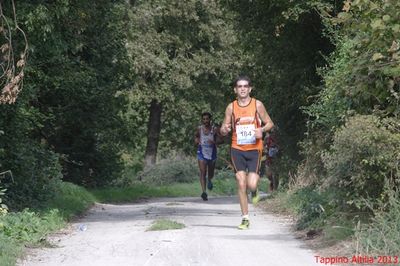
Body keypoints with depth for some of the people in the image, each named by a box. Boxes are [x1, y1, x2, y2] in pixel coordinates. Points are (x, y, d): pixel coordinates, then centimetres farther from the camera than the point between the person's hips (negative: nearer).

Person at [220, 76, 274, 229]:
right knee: (241, 183, -6)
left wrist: (261, 130, -14)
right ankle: (245, 218, 4)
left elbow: (269, 123, 7)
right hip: (237, 149, 1)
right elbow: (223, 129, 7)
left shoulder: (257, 105, 0)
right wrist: (224, 130, -17)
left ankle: (255, 191, 28)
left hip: (254, 149, -1)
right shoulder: (231, 107, 3)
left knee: (251, 185, -12)